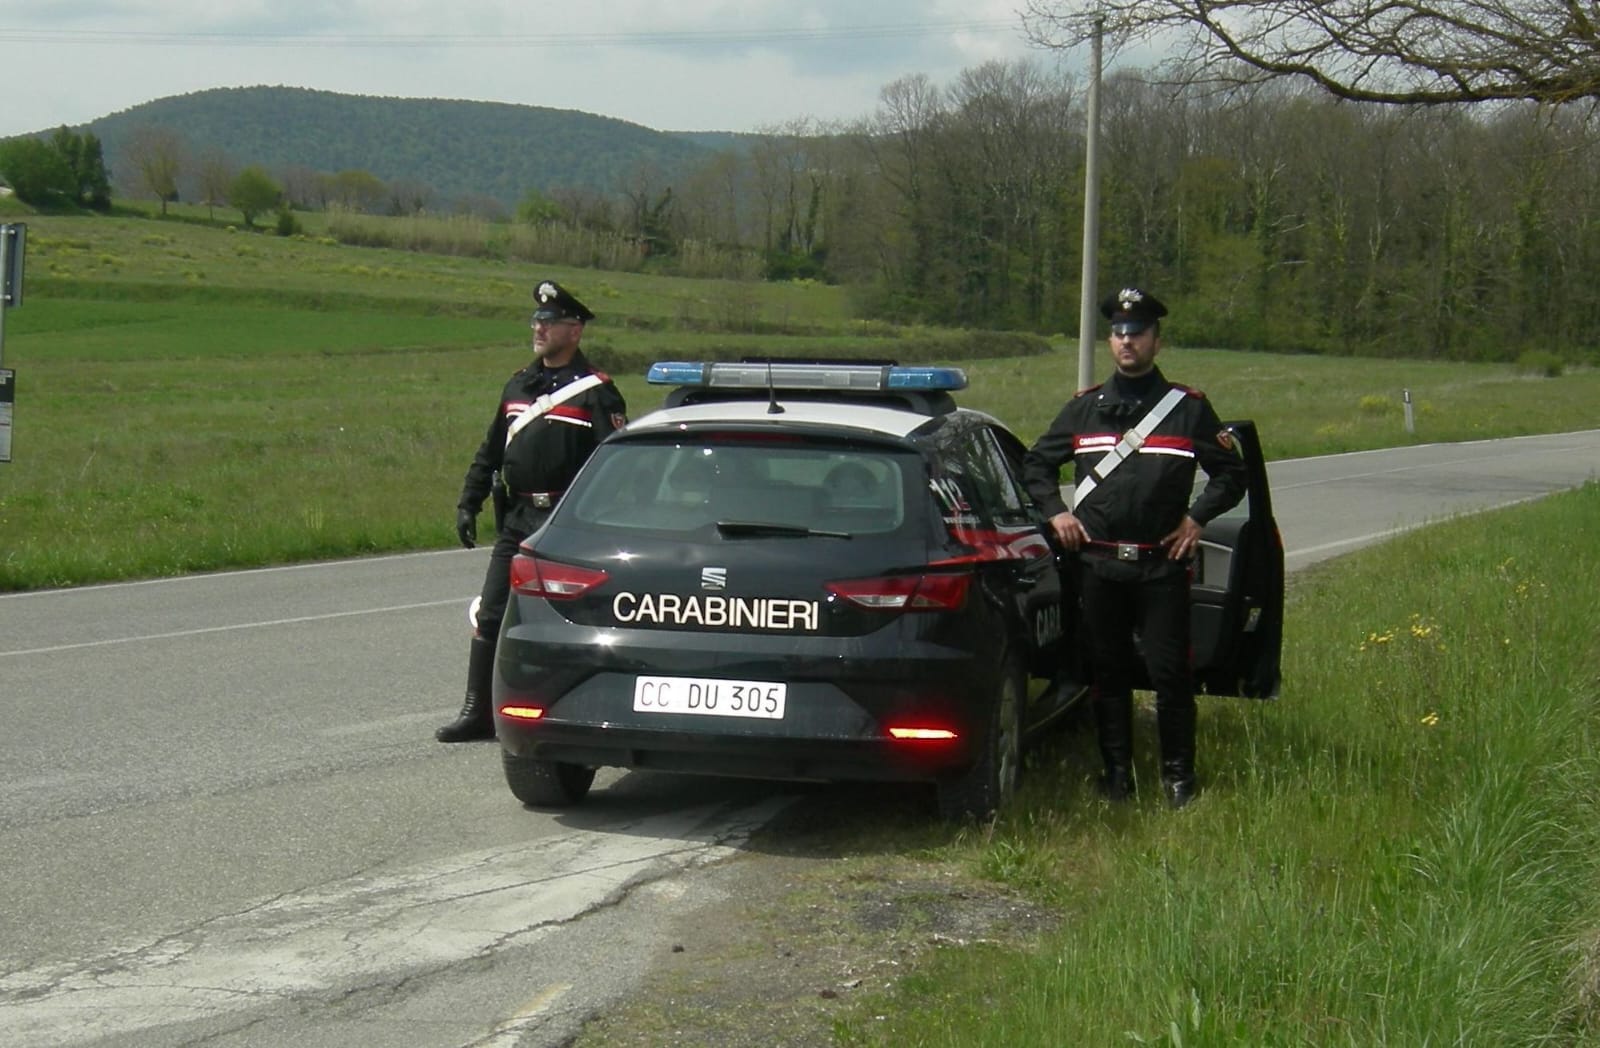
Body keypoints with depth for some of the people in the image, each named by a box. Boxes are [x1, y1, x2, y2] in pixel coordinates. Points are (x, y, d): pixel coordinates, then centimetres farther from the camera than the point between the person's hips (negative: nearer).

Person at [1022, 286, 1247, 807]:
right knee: (1108, 671, 7)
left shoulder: (1189, 408, 4)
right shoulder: (1084, 408, 11)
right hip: (1099, 564, 2)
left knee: (1170, 671, -4)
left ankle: (1178, 774, 7)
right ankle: (1117, 772, 16)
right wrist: (1056, 511, 7)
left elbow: (1231, 472, 10)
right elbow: (1036, 463, 21)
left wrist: (1196, 517, -1)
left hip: (1161, 565, -2)